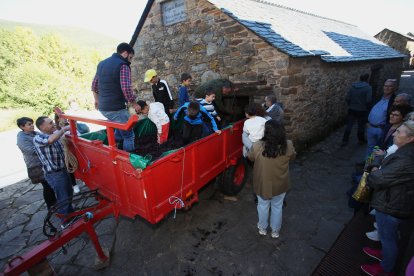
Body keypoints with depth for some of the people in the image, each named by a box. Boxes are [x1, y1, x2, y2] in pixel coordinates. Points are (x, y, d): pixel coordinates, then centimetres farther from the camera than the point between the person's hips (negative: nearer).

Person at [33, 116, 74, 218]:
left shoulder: (56, 135, 4)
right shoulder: (37, 138, -17)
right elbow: (50, 140, -40)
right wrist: (64, 129, -27)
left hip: (63, 170, 8)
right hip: (54, 174, -8)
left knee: (69, 193, 24)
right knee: (63, 198, 5)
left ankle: (70, 211, 47)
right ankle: (66, 219, 24)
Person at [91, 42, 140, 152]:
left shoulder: (102, 63, 14)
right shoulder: (123, 65, -12)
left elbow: (94, 84, 21)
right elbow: (126, 89, -22)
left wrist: (97, 99, 32)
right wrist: (134, 104, -9)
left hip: (102, 108, 9)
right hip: (116, 109, -8)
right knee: (129, 136, 4)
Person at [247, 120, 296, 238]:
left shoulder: (257, 147, -27)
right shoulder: (288, 146, -21)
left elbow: (250, 158, -5)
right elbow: (292, 157, 2)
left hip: (263, 184, -1)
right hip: (280, 184, 2)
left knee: (263, 206, 24)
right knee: (277, 207, 25)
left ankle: (262, 228, 46)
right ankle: (275, 231, 45)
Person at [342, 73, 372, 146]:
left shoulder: (353, 86, 0)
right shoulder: (368, 87, -11)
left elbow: (347, 98, -3)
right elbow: (369, 100, -18)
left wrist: (350, 105, 12)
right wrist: (367, 107, 0)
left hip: (352, 109, 3)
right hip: (362, 110, -3)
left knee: (349, 125, 9)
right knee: (361, 126, 14)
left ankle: (345, 141, 11)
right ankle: (361, 140, 30)